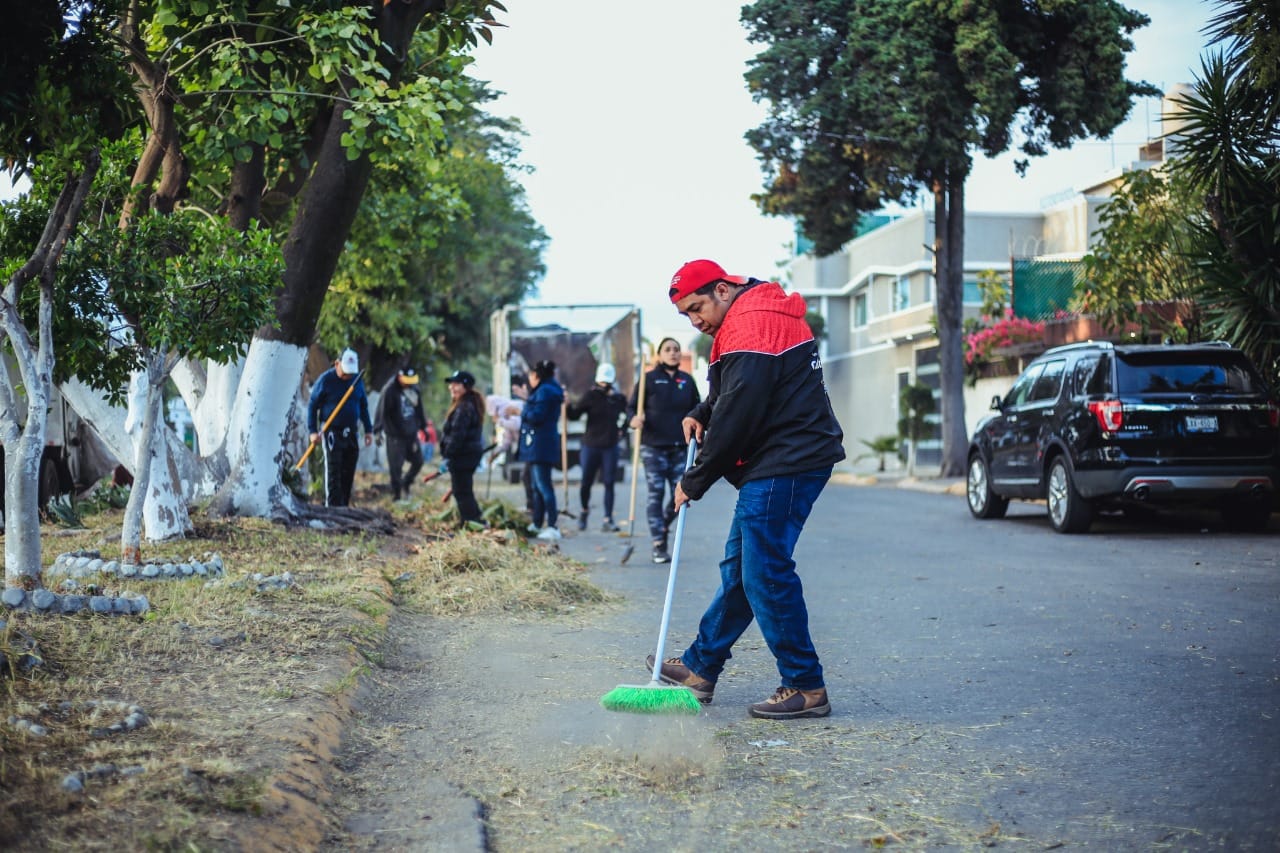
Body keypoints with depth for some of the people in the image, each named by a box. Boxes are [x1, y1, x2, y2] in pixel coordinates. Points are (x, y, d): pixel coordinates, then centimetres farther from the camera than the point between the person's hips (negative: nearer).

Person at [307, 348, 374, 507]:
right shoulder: (325, 380, -6)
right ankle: (333, 506, -9)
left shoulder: (357, 380, 8)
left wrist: (368, 430, 15)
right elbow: (312, 405, -1)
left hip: (351, 433, 5)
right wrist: (313, 431, -8)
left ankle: (344, 506, 12)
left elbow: (363, 407, 18)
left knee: (348, 472, 5)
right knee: (333, 471, -9)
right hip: (332, 432, -5)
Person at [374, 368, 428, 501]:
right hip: (395, 435, -6)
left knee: (418, 461, 10)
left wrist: (423, 427, 21)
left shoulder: (414, 389, 7)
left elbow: (419, 410, 18)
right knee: (395, 466, -3)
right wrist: (378, 430, -20)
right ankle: (396, 495, 7)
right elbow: (382, 411, -16)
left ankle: (405, 483, 32)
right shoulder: (390, 390, -14)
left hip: (411, 433, 6)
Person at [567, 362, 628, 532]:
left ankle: (608, 520, 1)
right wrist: (568, 405, -26)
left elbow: (625, 414, 26)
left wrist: (621, 429, 13)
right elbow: (574, 415, -8)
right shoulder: (591, 396, -4)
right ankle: (584, 510, 30)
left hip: (610, 447, 2)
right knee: (586, 483, 4)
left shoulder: (619, 399, 5)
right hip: (591, 446, -2)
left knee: (609, 483, -1)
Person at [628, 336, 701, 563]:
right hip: (653, 446, -3)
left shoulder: (687, 380, 10)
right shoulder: (649, 379, 0)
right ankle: (659, 546, 3)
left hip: (680, 447, 3)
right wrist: (635, 419, -21)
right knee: (656, 494, -3)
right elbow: (632, 406, 2)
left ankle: (663, 525, 27)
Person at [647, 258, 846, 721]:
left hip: (786, 467, -11)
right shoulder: (747, 318, 18)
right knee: (738, 568, 15)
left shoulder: (753, 325, -17)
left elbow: (737, 416, -19)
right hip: (774, 464, 11)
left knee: (765, 573, -9)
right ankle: (700, 668, 24)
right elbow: (730, 392, 29)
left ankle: (805, 687, -3)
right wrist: (700, 415, 8)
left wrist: (695, 481, -10)